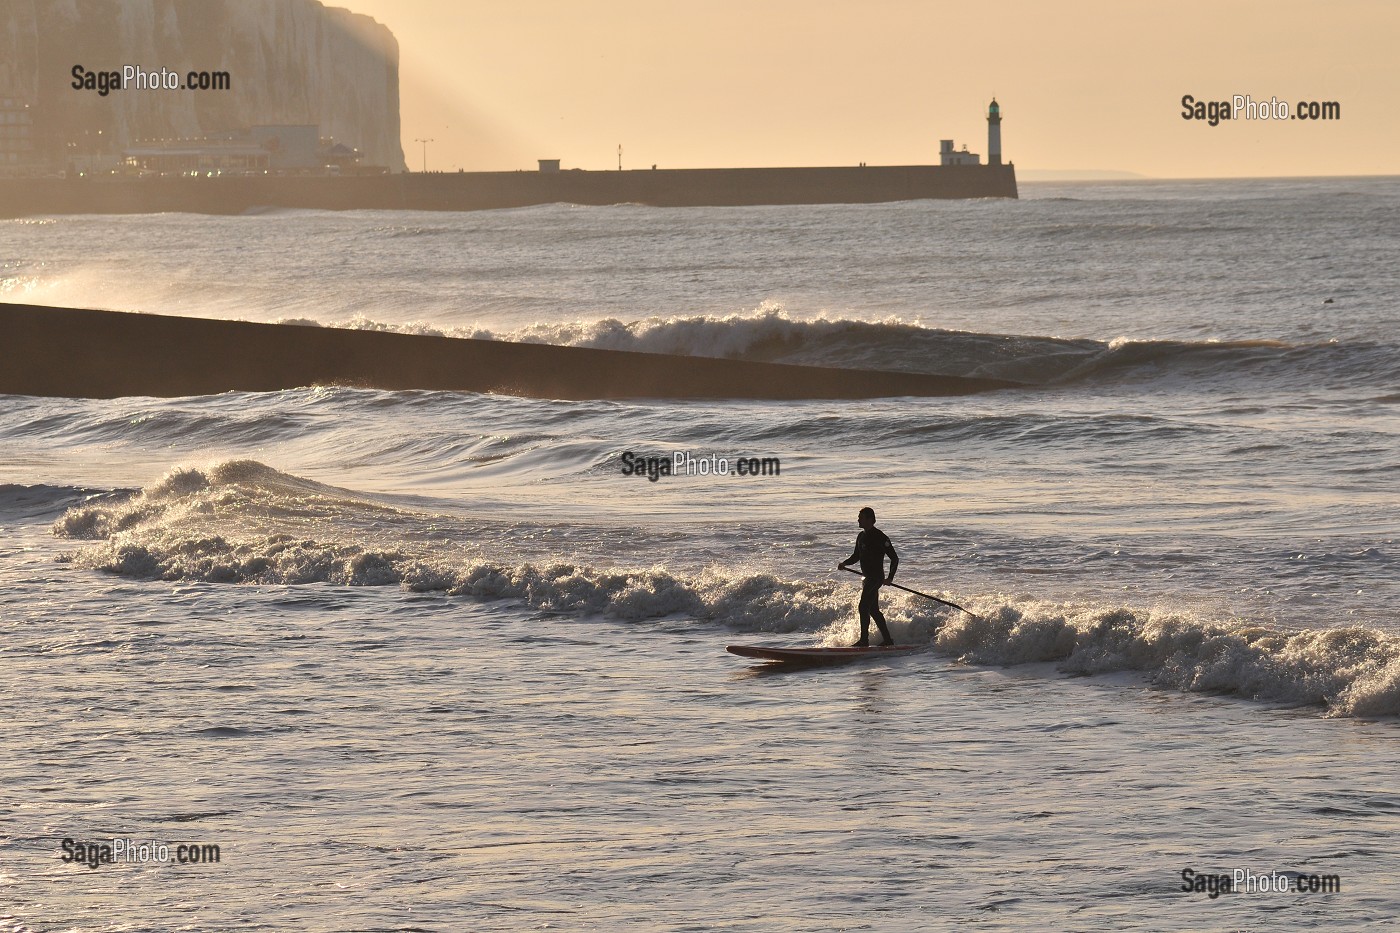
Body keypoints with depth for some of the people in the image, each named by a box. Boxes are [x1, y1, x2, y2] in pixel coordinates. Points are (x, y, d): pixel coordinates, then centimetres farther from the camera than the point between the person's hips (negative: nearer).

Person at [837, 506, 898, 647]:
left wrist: (890, 577, -16)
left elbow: (894, 558, -10)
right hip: (867, 577, 9)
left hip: (876, 577, -9)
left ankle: (864, 640, -12)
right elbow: (856, 555, 22)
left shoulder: (880, 537, -13)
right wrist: (845, 563, 3)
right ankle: (887, 639, 20)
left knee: (864, 607, -13)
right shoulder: (861, 536, 12)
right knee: (874, 610, 12)